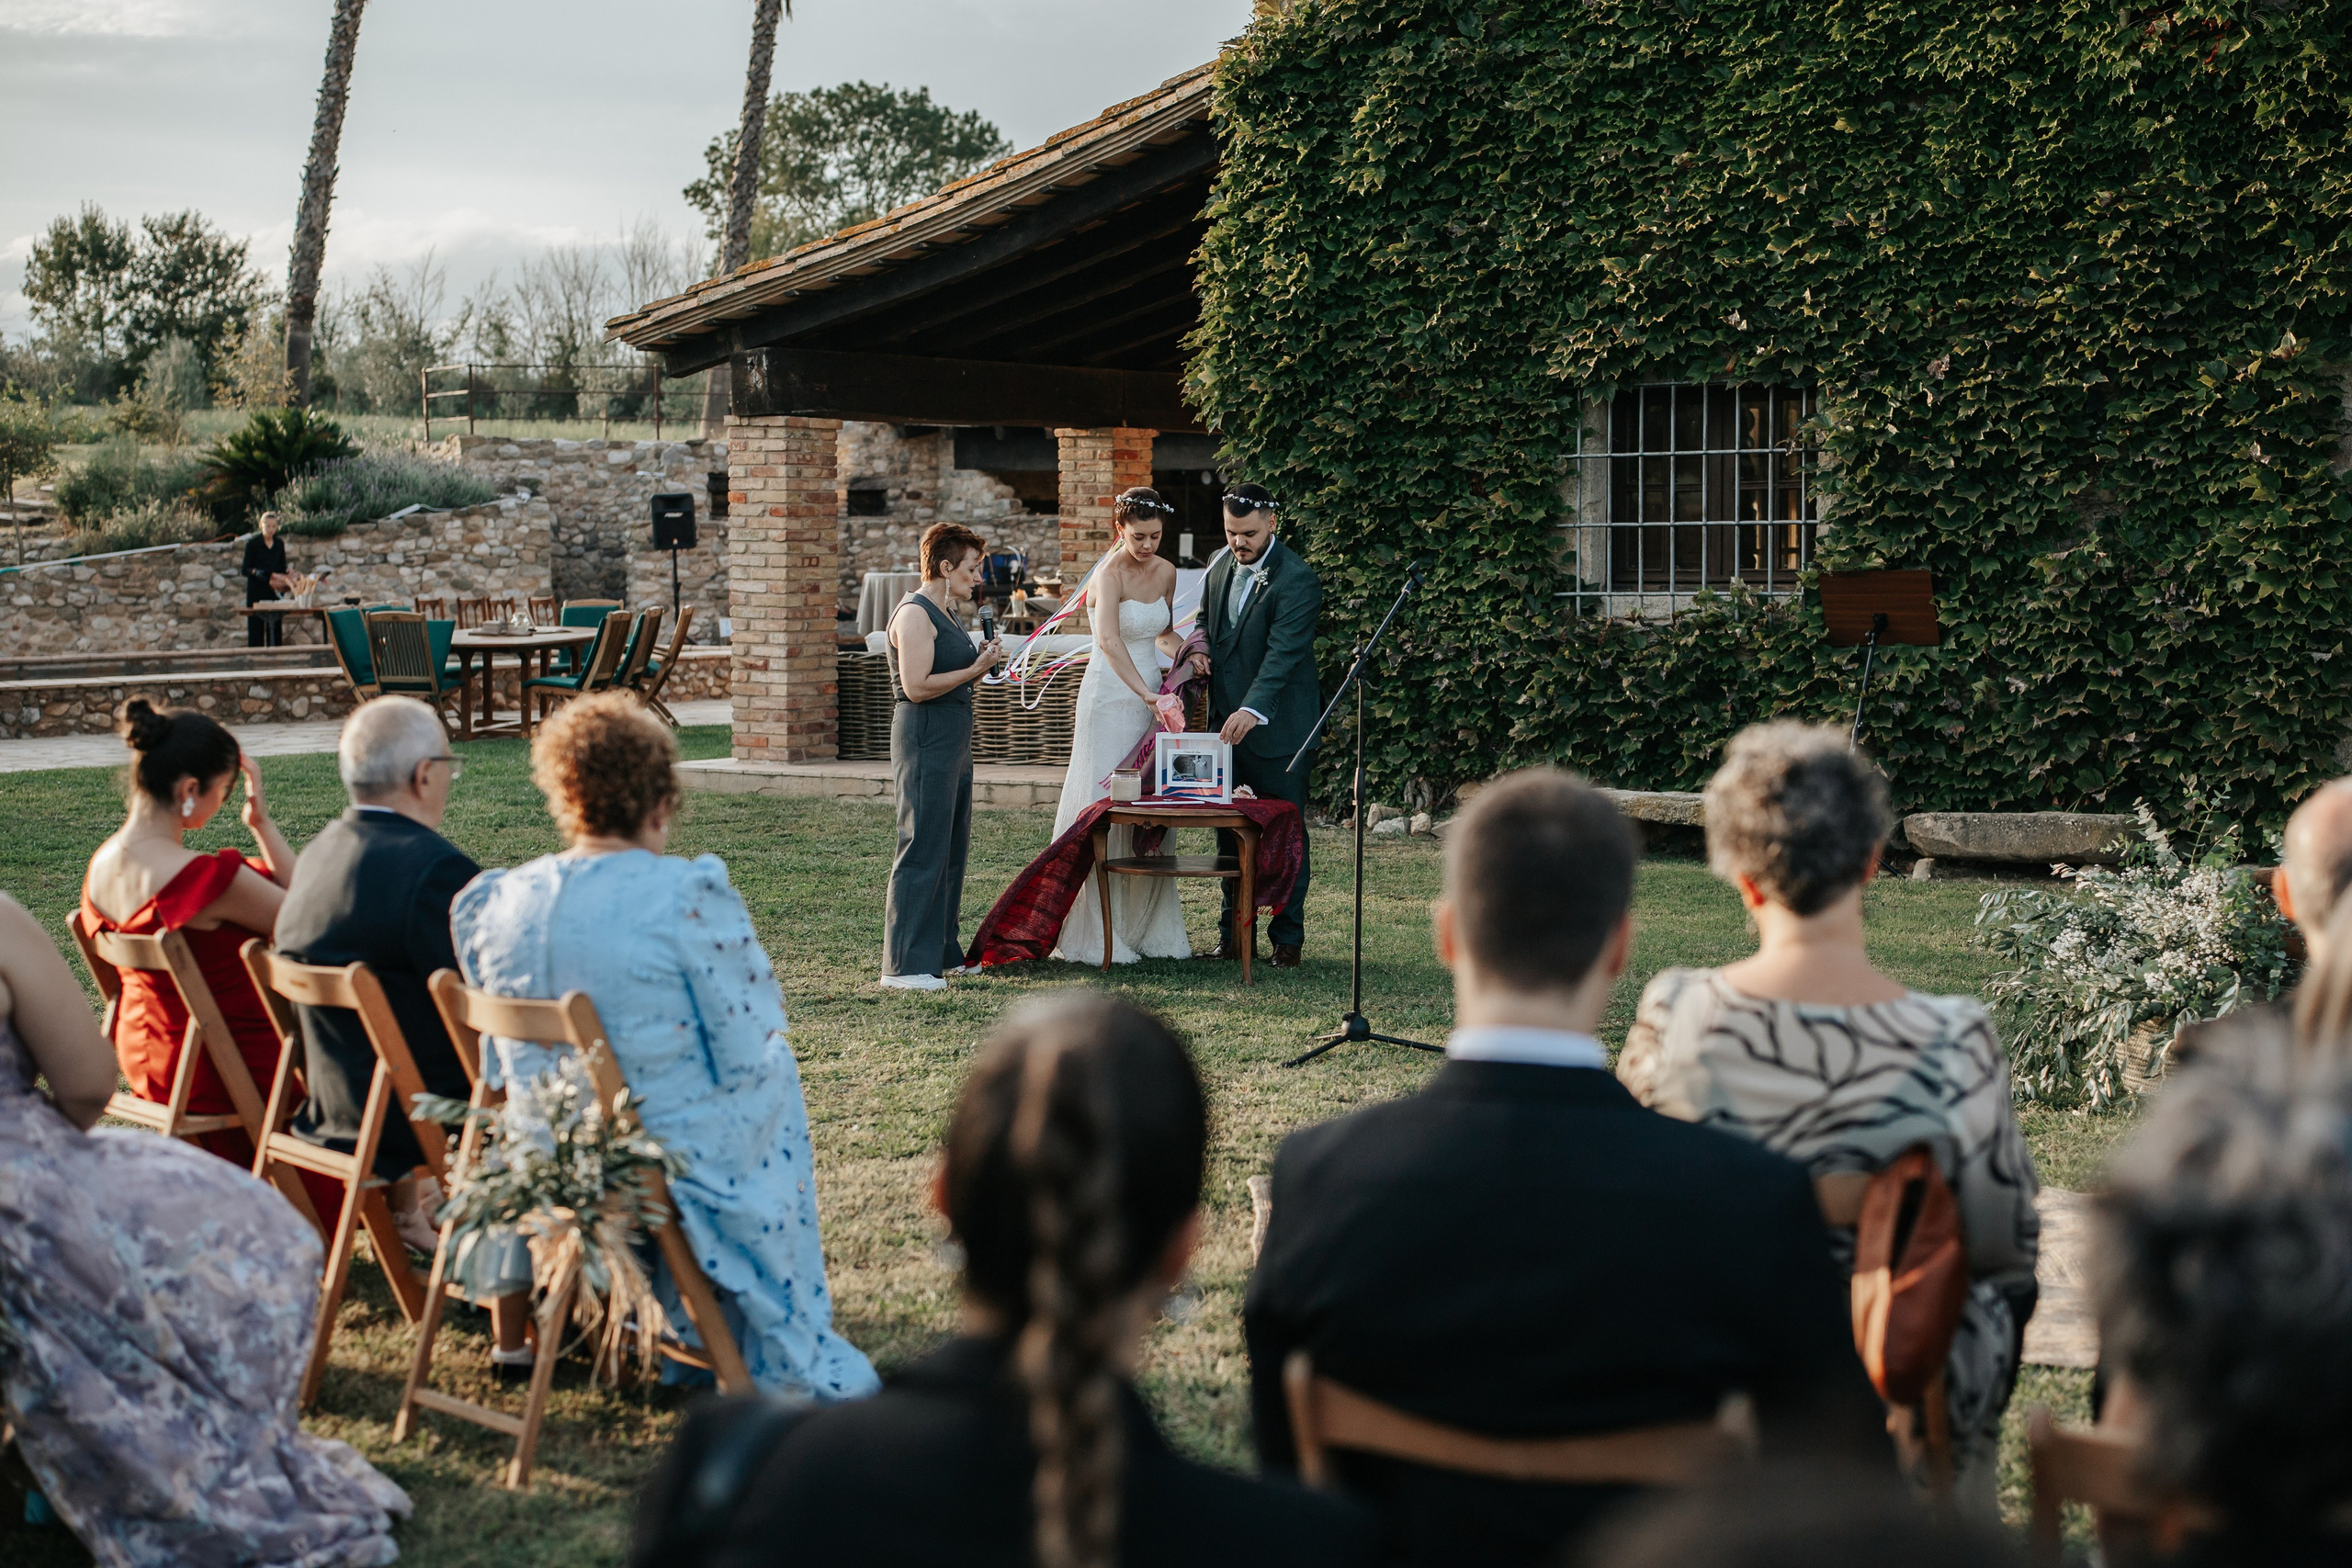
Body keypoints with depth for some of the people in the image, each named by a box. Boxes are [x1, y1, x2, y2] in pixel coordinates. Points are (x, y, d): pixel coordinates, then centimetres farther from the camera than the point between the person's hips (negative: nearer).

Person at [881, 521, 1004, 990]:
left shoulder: (941, 613, 18)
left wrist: (980, 662, 8)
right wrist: (975, 669, -15)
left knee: (952, 848, 13)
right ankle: (904, 965, -6)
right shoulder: (915, 613, -13)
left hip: (952, 739, 10)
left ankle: (942, 952, 21)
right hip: (924, 738, -10)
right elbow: (917, 686, -21)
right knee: (923, 848, -9)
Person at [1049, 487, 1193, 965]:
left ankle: (1148, 926, 17)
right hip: (1110, 697, -7)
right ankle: (1096, 936, -1)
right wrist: (1146, 695, -44)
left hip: (1151, 696, 7)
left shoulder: (1166, 572, 7)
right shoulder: (1110, 574, -16)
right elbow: (1109, 640, -33)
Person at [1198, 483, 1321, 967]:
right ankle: (1234, 931, 19)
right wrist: (1200, 647, 2)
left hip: (1277, 727, -7)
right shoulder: (1220, 564, 8)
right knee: (1228, 832, 10)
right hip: (1226, 720, 7)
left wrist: (1253, 710, -38)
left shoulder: (1296, 579, -16)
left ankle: (1287, 938, 8)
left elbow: (1283, 652, -25)